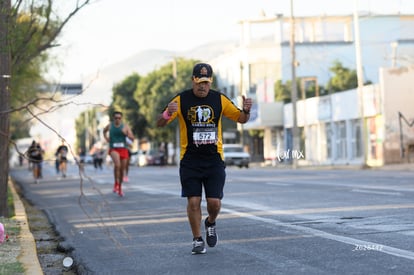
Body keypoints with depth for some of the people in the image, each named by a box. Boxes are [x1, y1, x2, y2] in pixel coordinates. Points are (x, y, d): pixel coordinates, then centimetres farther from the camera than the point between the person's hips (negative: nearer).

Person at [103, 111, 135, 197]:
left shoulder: (125, 126, -2)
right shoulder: (110, 125, 3)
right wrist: (106, 138, 12)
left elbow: (132, 138, -4)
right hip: (114, 149, -1)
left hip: (123, 149, 2)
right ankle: (116, 183, -16)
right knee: (117, 164, -30)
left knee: (122, 170, 9)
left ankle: (120, 187, 28)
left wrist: (126, 133, -23)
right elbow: (104, 130, 28)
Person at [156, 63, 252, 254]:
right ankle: (197, 240, 11)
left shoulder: (220, 100, 2)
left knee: (214, 202, -4)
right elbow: (159, 124, -5)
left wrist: (246, 111, -13)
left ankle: (210, 224, 29)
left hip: (214, 159, 1)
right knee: (193, 201, -5)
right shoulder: (181, 100, -3)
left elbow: (240, 119, 10)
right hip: (190, 161, -1)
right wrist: (167, 113, -28)